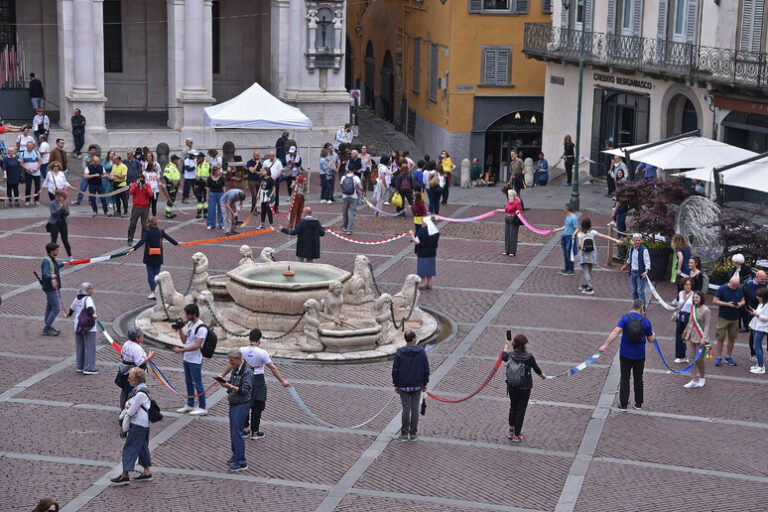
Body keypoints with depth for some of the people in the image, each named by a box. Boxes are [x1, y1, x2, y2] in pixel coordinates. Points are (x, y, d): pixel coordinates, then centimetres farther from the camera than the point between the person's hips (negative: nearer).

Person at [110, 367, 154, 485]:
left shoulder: (140, 394, -24)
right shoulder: (139, 389, 8)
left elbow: (131, 412, -20)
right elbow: (129, 402, 18)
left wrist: (127, 409, 1)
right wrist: (127, 404, -3)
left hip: (138, 425, -10)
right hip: (144, 424, 10)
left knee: (129, 448, -4)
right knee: (142, 447, 16)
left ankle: (124, 476, 0)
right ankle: (147, 472, 23)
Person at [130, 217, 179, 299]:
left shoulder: (148, 232, -11)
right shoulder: (161, 232, 1)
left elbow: (142, 241, -23)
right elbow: (169, 238, 14)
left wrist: (134, 248, -31)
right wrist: (176, 243, 30)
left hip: (149, 258, -3)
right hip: (158, 258, 3)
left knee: (150, 275, 1)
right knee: (156, 274, 9)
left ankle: (153, 292, -6)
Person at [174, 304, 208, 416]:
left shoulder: (201, 328, -19)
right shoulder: (189, 324, 9)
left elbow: (196, 346, -23)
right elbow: (184, 340, 15)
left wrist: (181, 350, -26)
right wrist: (180, 329, 2)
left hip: (195, 360, -9)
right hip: (187, 358, 9)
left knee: (197, 383, -3)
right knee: (189, 382, 17)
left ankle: (202, 408, 4)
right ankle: (190, 405, 28)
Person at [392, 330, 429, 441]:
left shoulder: (399, 352, -9)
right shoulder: (421, 352, -7)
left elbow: (395, 370, -5)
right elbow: (426, 369, -1)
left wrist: (396, 384, 5)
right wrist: (425, 383, 11)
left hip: (404, 386, -1)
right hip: (417, 386, 1)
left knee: (406, 409, 6)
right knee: (415, 409, 9)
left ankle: (404, 433, 10)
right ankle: (413, 433, 14)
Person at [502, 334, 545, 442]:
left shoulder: (510, 355, -12)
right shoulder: (529, 357, -19)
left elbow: (503, 357, 14)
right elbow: (536, 369, -2)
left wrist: (507, 345, 31)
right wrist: (542, 375, 21)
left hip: (511, 387, 3)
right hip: (524, 388, -3)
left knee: (513, 408, 22)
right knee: (521, 410, 8)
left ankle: (511, 431, 32)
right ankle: (517, 435, 15)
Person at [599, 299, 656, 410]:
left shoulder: (625, 318, -9)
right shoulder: (646, 321, -5)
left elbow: (616, 332, -21)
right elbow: (651, 340, 4)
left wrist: (605, 345, -23)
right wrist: (653, 337, 28)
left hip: (625, 354, -1)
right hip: (639, 355, 1)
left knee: (624, 378, 6)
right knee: (638, 379, 16)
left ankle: (623, 404, 4)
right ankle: (638, 403, 21)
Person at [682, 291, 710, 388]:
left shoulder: (705, 310, -13)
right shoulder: (693, 308, 6)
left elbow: (707, 326, -14)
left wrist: (704, 339, -20)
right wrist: (686, 330, 28)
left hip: (699, 338, -6)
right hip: (690, 336, 6)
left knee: (699, 359, 4)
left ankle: (702, 378, 25)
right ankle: (693, 380, 5)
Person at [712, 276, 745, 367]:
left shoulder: (739, 289, 4)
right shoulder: (722, 289, -9)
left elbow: (743, 300, 13)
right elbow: (715, 301, -8)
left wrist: (740, 304, -11)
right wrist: (727, 304, -17)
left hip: (734, 318, 4)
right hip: (723, 317, -4)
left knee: (732, 338, 9)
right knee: (721, 338, -2)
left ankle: (728, 356, 22)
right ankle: (719, 357, 6)